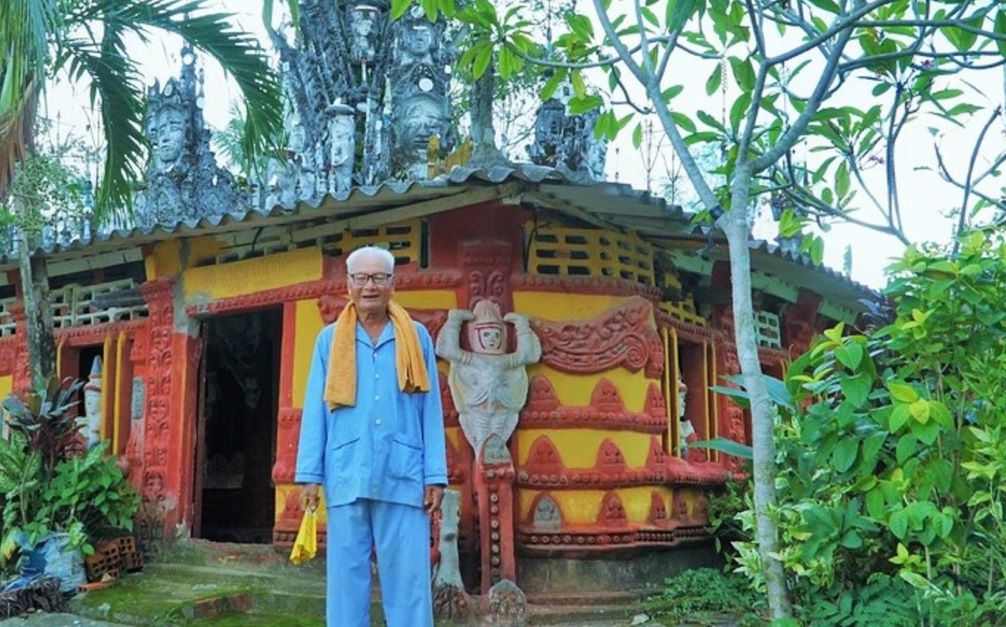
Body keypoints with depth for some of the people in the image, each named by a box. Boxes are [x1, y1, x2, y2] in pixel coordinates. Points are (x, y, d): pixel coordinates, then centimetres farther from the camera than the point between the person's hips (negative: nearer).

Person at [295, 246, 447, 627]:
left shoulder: (417, 337, 7)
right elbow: (315, 411, 8)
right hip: (347, 476, 1)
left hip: (403, 476, -1)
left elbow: (431, 411, 5)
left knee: (408, 577, 2)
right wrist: (310, 473, 2)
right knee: (347, 574, 7)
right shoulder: (329, 339, 9)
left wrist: (435, 476, -1)